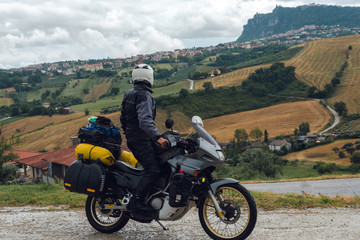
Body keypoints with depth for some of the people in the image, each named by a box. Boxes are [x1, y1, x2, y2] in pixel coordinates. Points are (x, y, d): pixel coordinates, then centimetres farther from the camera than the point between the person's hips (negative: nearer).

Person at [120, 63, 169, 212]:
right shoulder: (144, 95, -14)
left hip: (132, 138, 10)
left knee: (150, 166, 14)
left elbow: (123, 119, 23)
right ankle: (135, 202, -21)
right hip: (142, 140, -10)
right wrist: (158, 137, -31)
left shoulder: (128, 94, 16)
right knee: (153, 170, -16)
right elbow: (145, 120, -27)